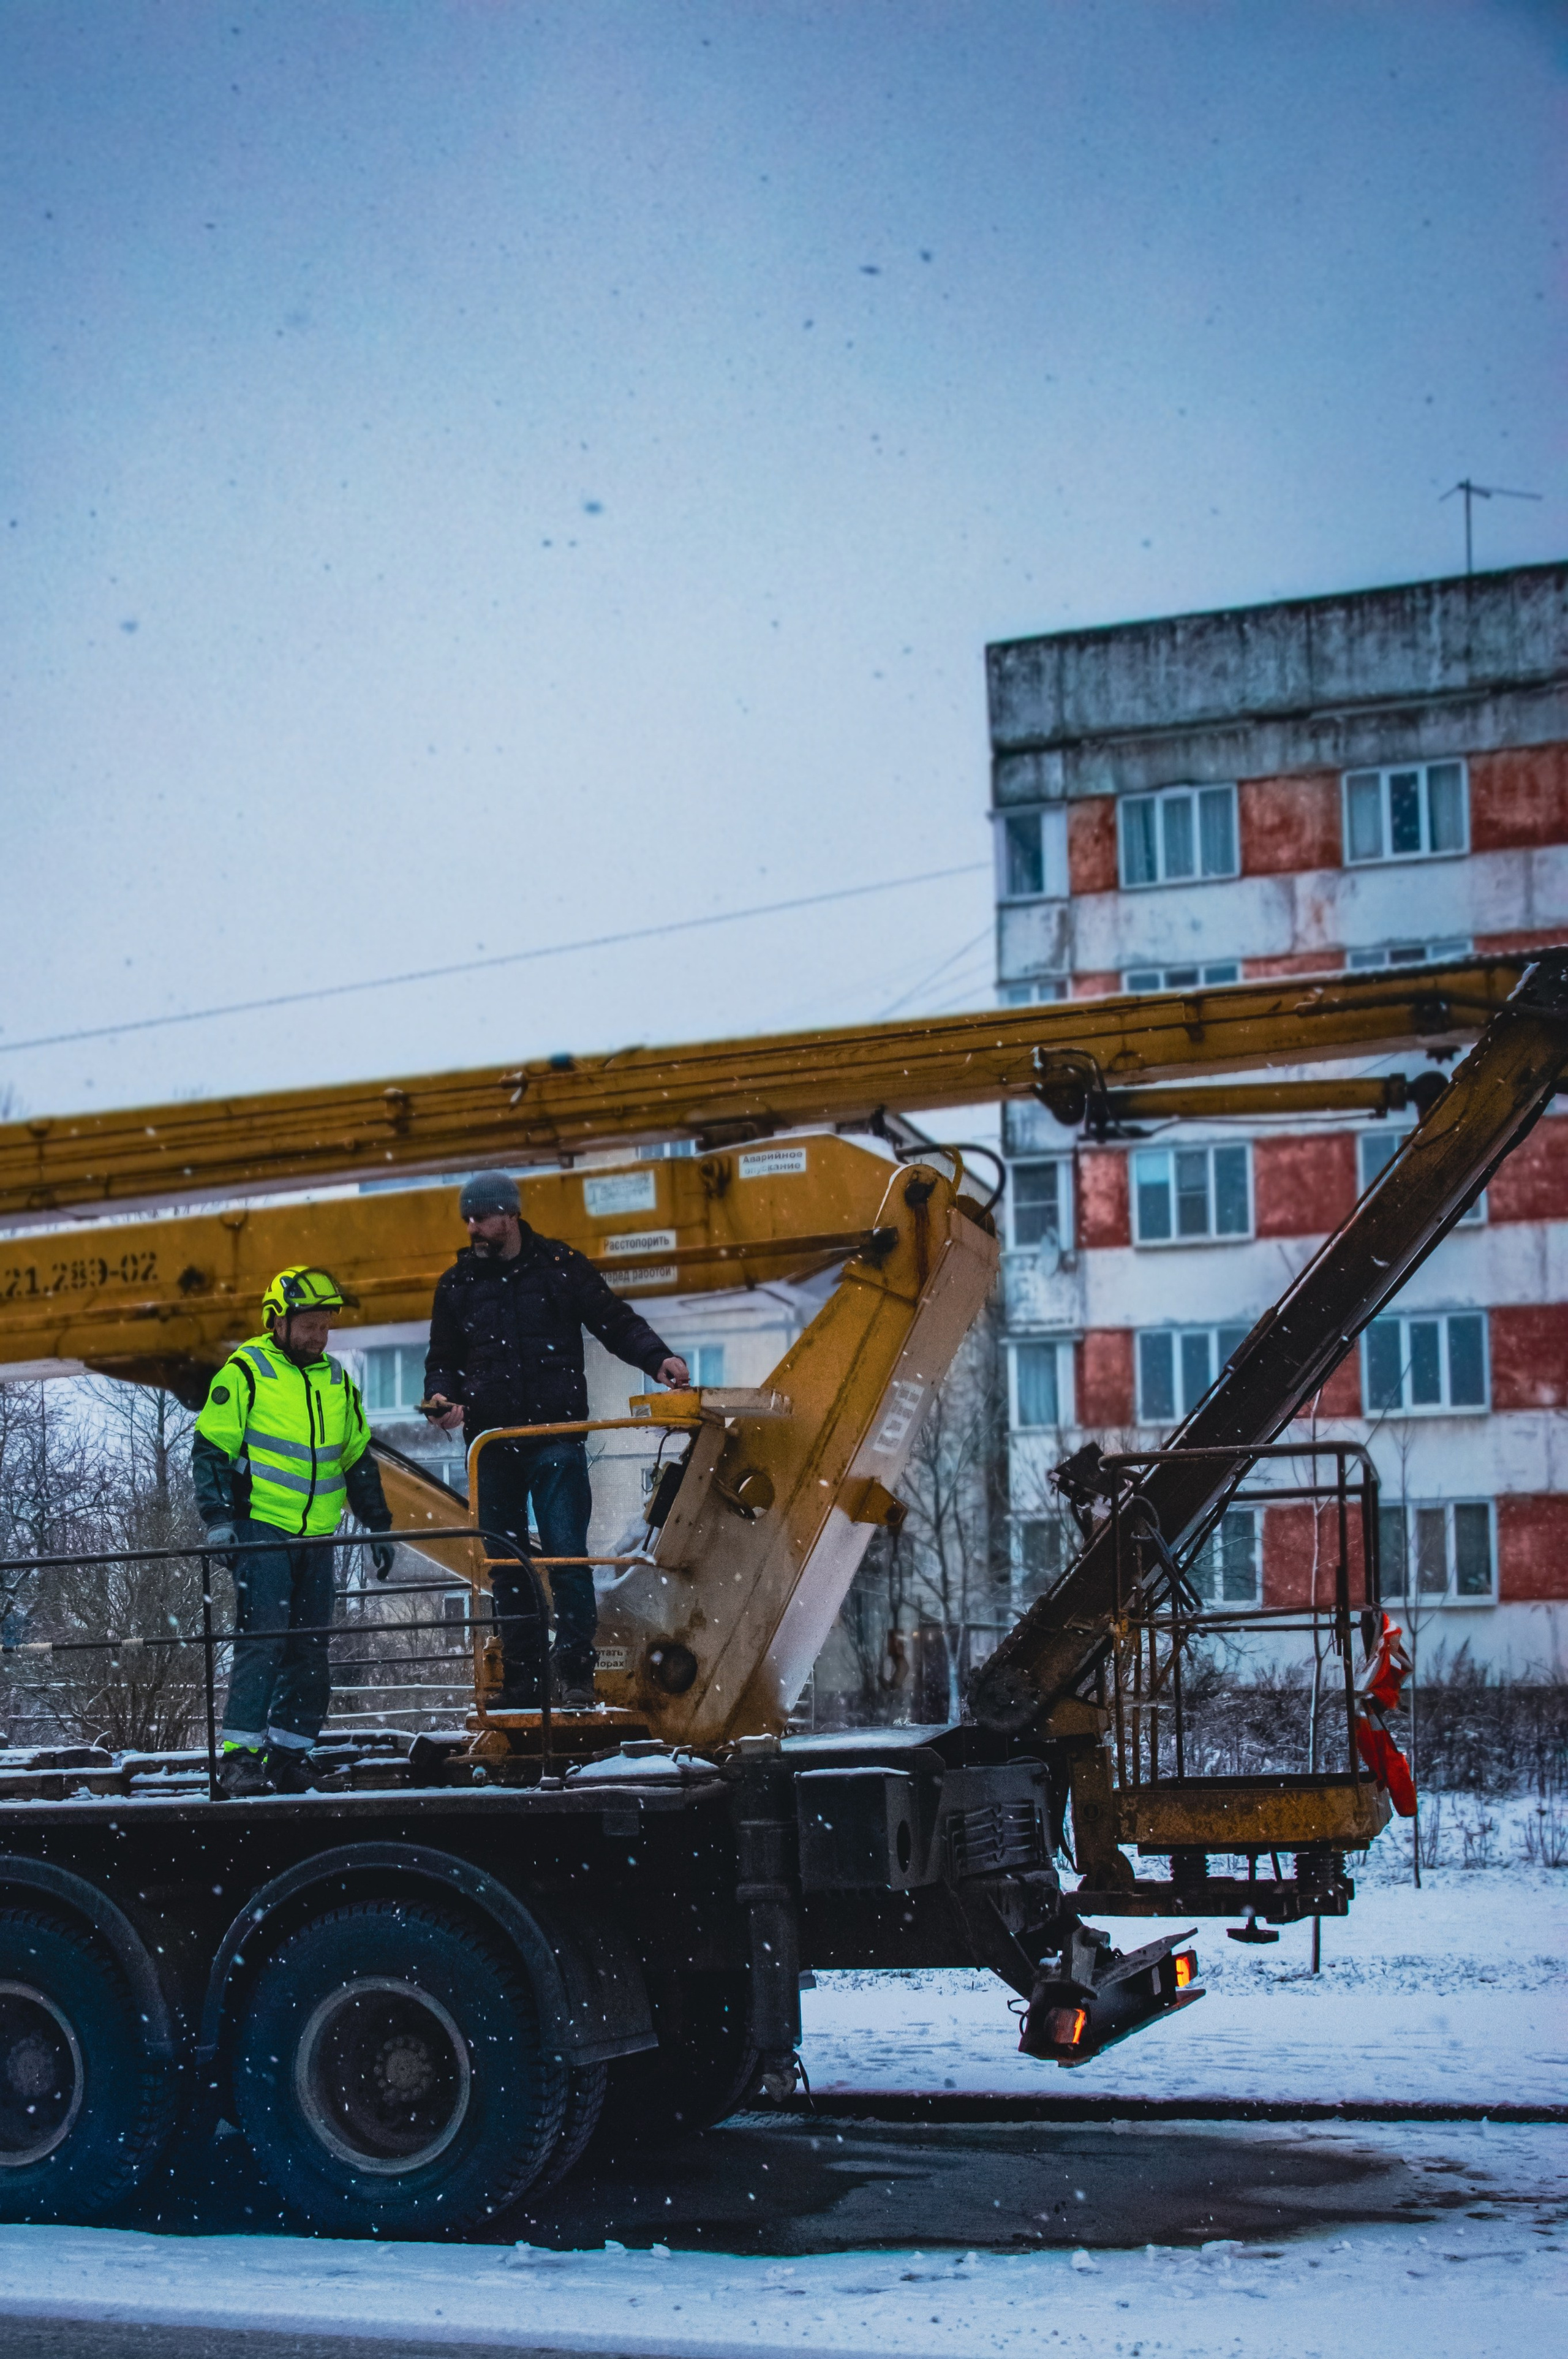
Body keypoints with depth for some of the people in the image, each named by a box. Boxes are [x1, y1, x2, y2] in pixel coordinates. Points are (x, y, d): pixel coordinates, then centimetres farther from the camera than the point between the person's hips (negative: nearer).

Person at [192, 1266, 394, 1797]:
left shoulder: (336, 1382, 14)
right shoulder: (244, 1373, -3)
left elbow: (359, 1460, 23)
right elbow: (210, 1450, -4)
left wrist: (379, 1527, 20)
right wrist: (219, 1519, -13)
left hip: (318, 1538, 6)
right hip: (261, 1530, -6)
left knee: (310, 1652, 4)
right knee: (263, 1641, -14)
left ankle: (289, 1754, 11)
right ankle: (240, 1755, -11)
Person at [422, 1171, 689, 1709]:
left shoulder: (560, 1266, 4)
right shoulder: (456, 1285, 12)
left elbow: (614, 1321, 6)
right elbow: (444, 1358, 19)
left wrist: (658, 1358, -10)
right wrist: (440, 1397, -2)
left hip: (555, 1436, -3)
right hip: (491, 1442, 3)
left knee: (566, 1551, -13)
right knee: (505, 1564, 4)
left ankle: (574, 1669, -8)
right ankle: (520, 1689, 8)